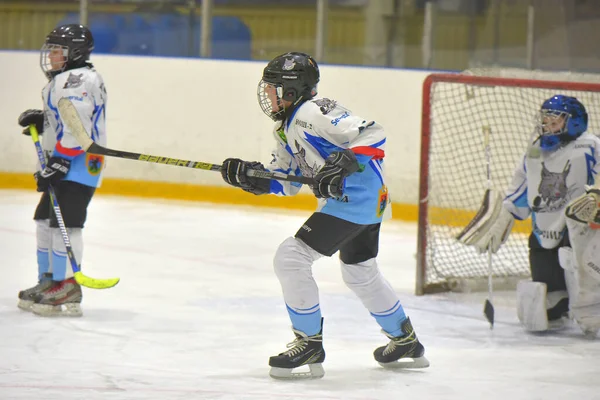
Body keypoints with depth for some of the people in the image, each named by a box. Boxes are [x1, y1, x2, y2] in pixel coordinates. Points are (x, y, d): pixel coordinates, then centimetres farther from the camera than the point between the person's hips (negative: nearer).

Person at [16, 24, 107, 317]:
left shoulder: (76, 80, -16)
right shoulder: (64, 79, 20)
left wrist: (59, 161, -26)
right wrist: (40, 120, 13)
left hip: (78, 163, -12)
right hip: (64, 164, 12)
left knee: (64, 224, -14)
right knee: (46, 221, 15)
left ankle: (67, 289, -15)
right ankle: (49, 281, 22)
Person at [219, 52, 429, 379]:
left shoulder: (312, 112, -19)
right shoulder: (285, 126, 14)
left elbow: (372, 134, -25)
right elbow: (287, 180, 16)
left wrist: (343, 165, -35)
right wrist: (249, 176, 1)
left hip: (356, 197, -12)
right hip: (368, 200, 12)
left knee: (291, 258, -13)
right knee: (360, 273, 28)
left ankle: (310, 344, -4)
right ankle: (406, 343, 44)